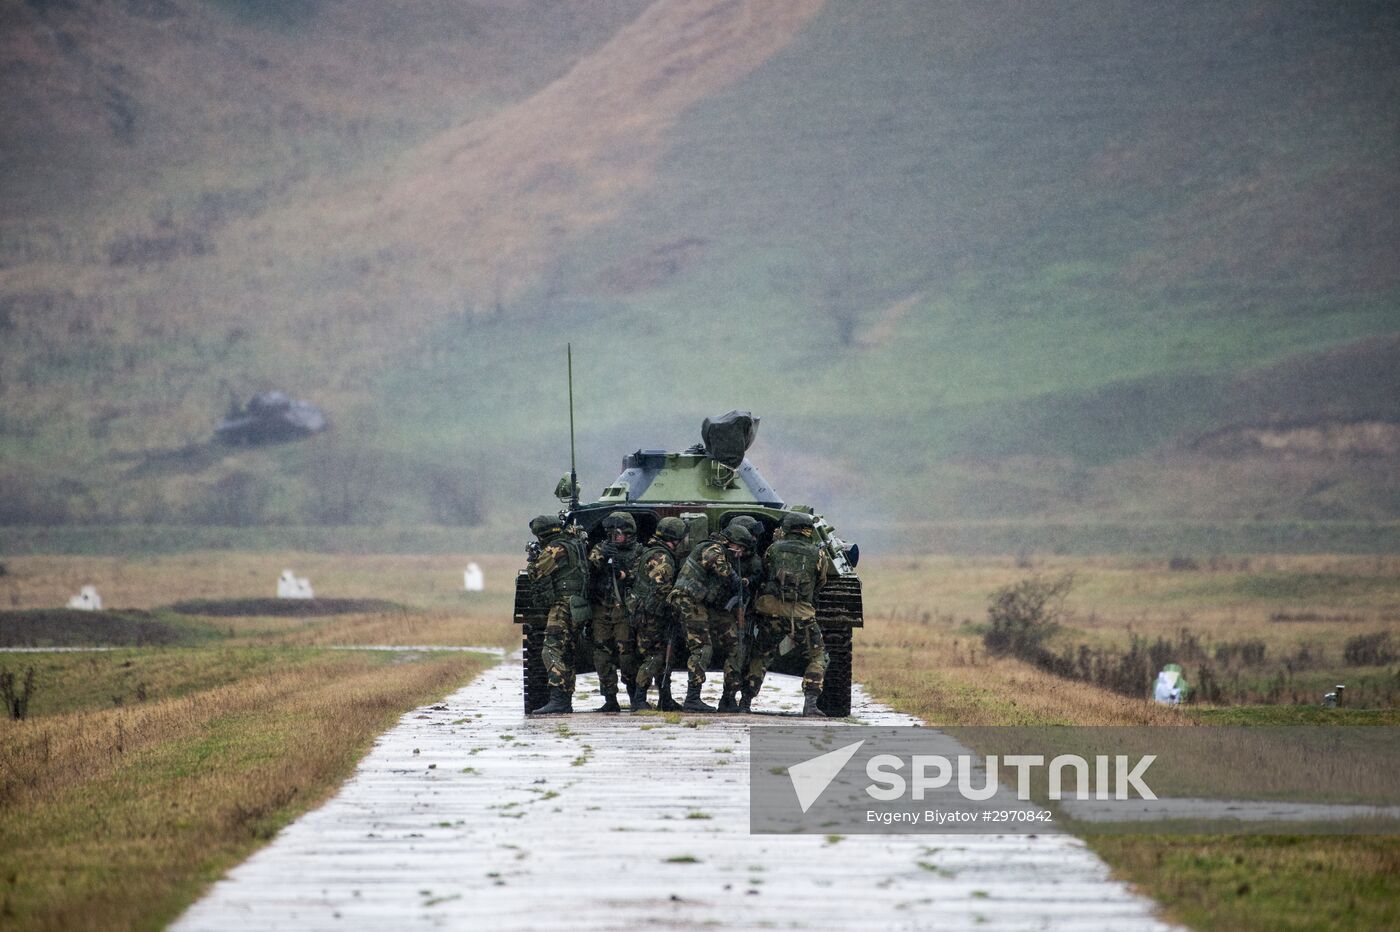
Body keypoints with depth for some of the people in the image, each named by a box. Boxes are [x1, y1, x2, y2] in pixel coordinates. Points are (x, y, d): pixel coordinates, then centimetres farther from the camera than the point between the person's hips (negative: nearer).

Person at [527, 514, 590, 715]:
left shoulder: (554, 549, -12)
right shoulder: (574, 545, 15)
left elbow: (535, 574, -6)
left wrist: (533, 559, 14)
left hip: (563, 607, -10)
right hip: (578, 608, 10)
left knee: (552, 652, -14)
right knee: (566, 656, 14)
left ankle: (557, 700, -23)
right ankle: (566, 702, 17)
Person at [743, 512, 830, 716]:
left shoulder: (774, 549, 7)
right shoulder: (817, 555, 4)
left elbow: (762, 575, 12)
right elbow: (820, 584, 14)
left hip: (771, 611, 2)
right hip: (802, 614, -2)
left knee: (760, 656, 18)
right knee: (818, 657, 13)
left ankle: (745, 702, 13)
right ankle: (810, 703, -3)